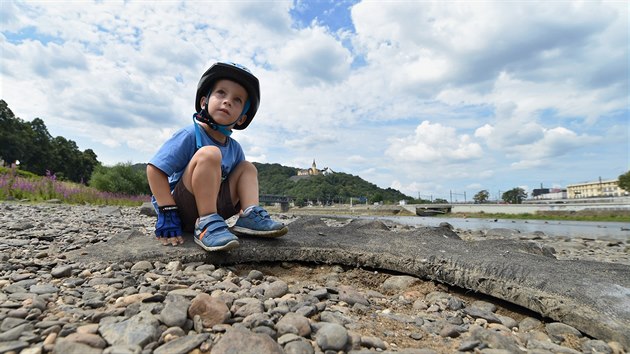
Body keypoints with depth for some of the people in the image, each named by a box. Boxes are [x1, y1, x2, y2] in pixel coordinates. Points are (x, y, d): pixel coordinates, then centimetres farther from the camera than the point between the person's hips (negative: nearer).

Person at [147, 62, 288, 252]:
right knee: (209, 153, -27)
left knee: (247, 167, 9)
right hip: (183, 210, -7)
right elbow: (154, 169, -17)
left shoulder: (234, 148, 5)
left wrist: (245, 207, 6)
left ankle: (250, 216, -13)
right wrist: (167, 213, -20)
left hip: (213, 204, 7)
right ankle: (206, 225, -28)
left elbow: (231, 180, 19)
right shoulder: (190, 135, -15)